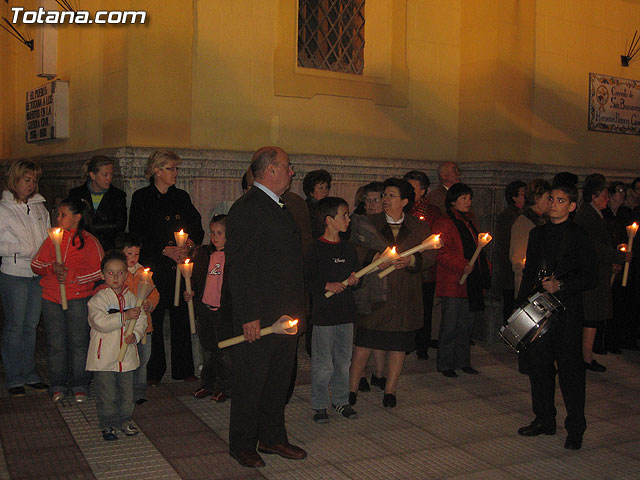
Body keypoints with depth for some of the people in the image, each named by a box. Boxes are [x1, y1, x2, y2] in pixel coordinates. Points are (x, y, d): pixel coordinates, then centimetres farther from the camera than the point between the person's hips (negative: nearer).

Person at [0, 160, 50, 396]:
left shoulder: (39, 206, 10)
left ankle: (29, 374, 22)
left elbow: (48, 236, 17)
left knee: (31, 325, 11)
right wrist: (21, 250, -15)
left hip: (39, 274, 5)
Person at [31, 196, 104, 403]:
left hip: (78, 298, -3)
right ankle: (58, 385, 20)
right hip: (51, 299, 3)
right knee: (55, 343, 7)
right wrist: (52, 268, -11)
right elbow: (36, 264, 10)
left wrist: (72, 275, -15)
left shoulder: (90, 241, -1)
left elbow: (100, 270, -6)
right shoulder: (51, 239, 10)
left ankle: (79, 385, 16)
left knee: (78, 341, 3)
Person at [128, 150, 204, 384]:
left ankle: (183, 369, 15)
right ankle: (153, 371, 11)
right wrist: (166, 249, -13)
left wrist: (189, 244, -8)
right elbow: (137, 234, -6)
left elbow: (198, 228, 13)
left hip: (181, 266, 4)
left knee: (182, 317, 4)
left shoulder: (182, 197, 15)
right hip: (154, 268, -3)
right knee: (153, 319, -1)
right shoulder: (141, 198, 2)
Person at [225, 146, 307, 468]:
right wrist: (249, 315, -21)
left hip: (286, 314, 9)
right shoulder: (246, 208, -15)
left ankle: (272, 438, 31)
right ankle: (242, 445, 20)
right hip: (258, 318, -9)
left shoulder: (280, 207, 16)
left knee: (279, 379, 17)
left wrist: (297, 308, 18)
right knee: (250, 382, 4)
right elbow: (238, 265, -19)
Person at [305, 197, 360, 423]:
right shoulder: (316, 249, -8)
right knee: (323, 363, 0)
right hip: (323, 313, -6)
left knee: (343, 360, 13)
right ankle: (319, 404, 13)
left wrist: (354, 280, -1)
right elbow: (306, 279, -10)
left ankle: (341, 400, 27)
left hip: (346, 312, 6)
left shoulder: (349, 248, 12)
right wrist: (327, 285, -21)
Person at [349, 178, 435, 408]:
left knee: (398, 345, 6)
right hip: (373, 292, -1)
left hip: (404, 297, 1)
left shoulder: (419, 227, 8)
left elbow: (430, 255, 3)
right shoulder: (369, 223, 8)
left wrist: (411, 260, -16)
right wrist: (374, 256, -17)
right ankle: (352, 388, 11)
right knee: (364, 341, -1)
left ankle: (390, 390, 19)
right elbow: (356, 250, 1)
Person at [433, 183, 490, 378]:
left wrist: (484, 271, 14)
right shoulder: (444, 224, -7)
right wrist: (462, 266, -25)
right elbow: (442, 254, -14)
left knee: (466, 325, 12)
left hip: (471, 283, 8)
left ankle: (463, 361, 23)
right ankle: (445, 364, 9)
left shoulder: (470, 222, 19)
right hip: (452, 284, -8)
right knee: (450, 325, -2)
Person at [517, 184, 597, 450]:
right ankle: (544, 420, 25)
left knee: (569, 369, -1)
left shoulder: (578, 237, -4)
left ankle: (575, 428, 12)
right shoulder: (537, 234, 12)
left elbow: (590, 278, -6)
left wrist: (560, 285, -18)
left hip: (567, 311, -5)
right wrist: (521, 305, 12)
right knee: (538, 365, 10)